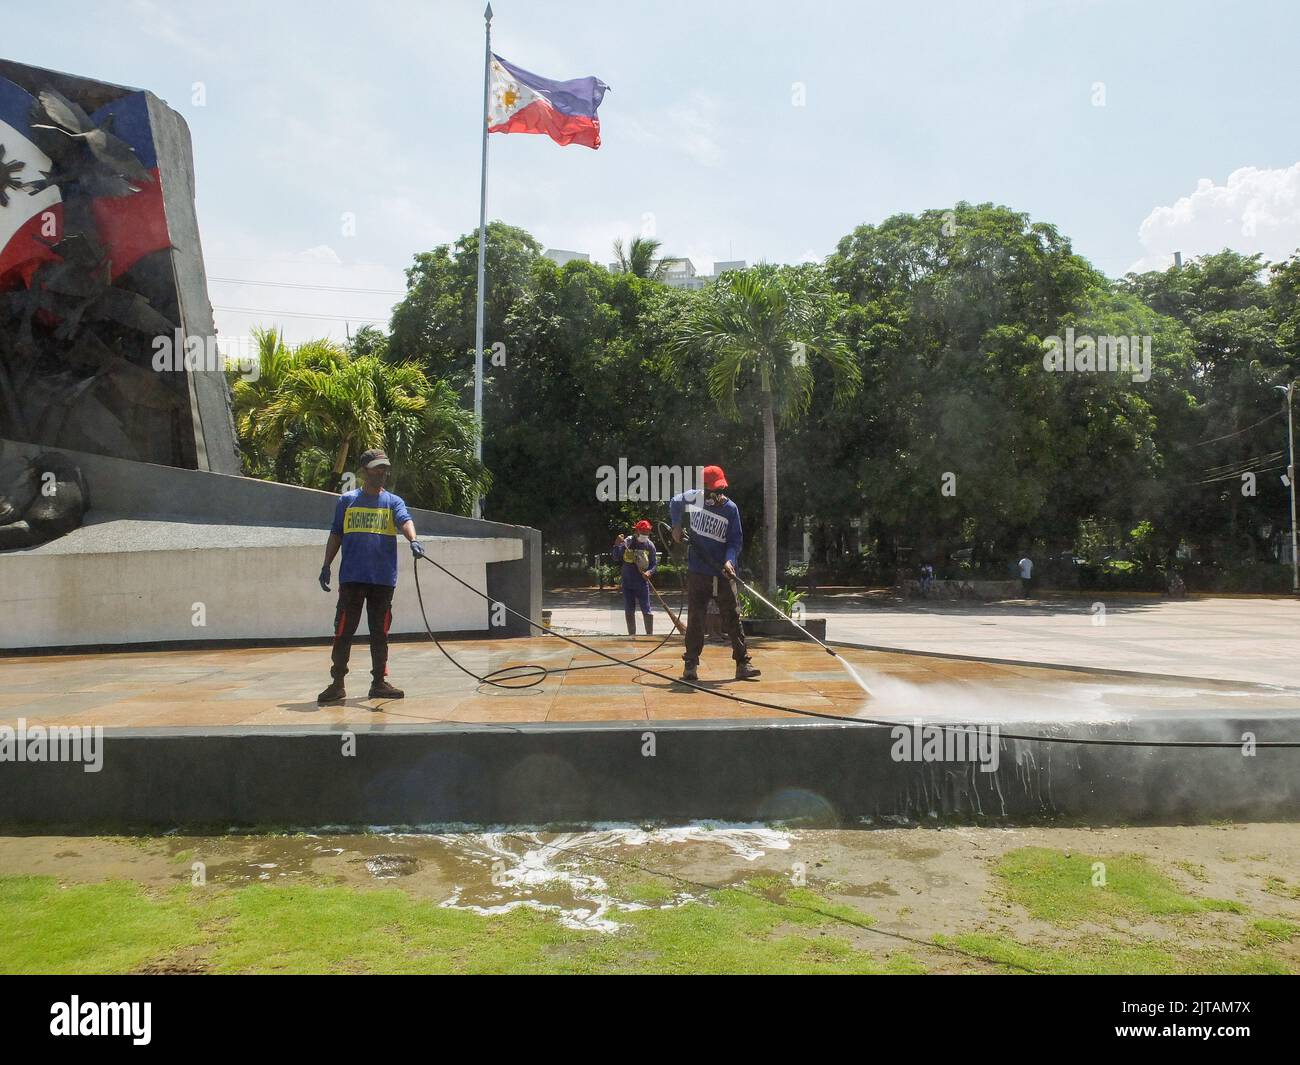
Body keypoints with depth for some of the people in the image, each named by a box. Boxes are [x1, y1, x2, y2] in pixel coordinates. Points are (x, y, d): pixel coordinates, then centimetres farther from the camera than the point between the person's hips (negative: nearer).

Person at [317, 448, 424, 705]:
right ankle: (337, 684, 8)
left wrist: (413, 540, -33)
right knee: (343, 631, 0)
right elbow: (335, 535, 12)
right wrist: (326, 566, 7)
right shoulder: (347, 500, 8)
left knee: (380, 633, 7)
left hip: (384, 579, 1)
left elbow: (405, 521, -13)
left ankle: (379, 682, 16)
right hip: (352, 577, 0)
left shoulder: (393, 501, 7)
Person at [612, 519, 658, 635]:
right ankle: (631, 635, 20)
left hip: (642, 583, -1)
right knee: (629, 611, 9)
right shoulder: (626, 543, -4)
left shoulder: (649, 545, -1)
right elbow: (615, 558, -5)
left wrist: (650, 572, -16)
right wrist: (617, 545, -21)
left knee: (646, 611, -3)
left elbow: (655, 563, 4)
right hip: (627, 583, 1)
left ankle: (650, 634, 4)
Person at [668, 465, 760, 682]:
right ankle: (691, 665, 13)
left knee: (732, 619, 2)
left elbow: (736, 540, -5)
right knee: (695, 620, 4)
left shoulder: (731, 509, -5)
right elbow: (674, 503, 20)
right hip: (697, 572, 1)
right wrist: (676, 525, 10)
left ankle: (742, 664, 6)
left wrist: (730, 560, -21)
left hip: (723, 574, -1)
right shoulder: (693, 497, -2)